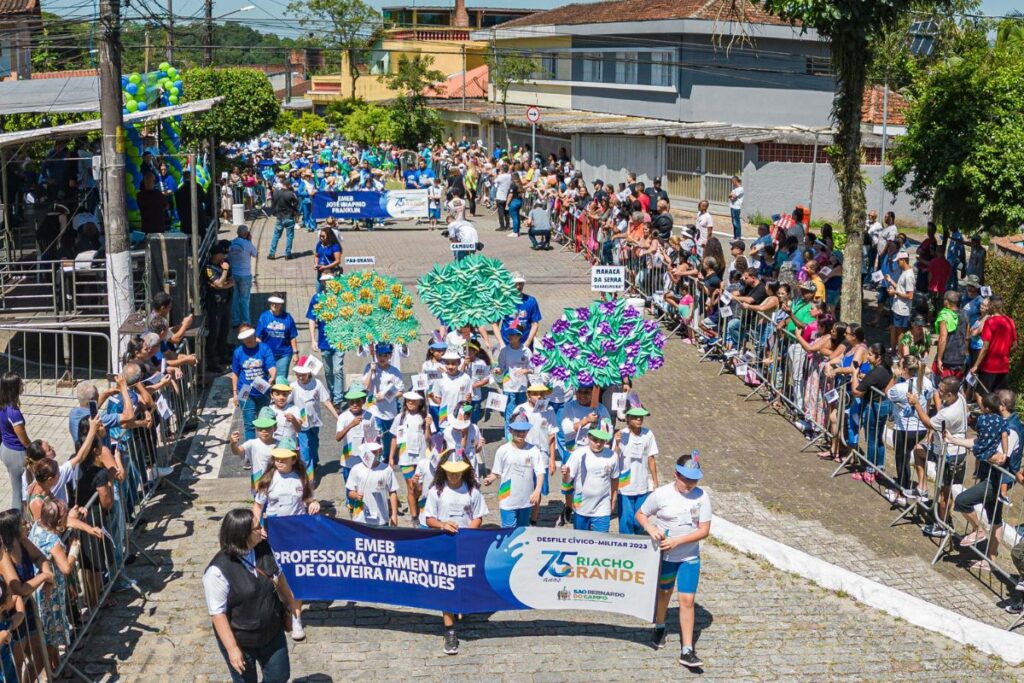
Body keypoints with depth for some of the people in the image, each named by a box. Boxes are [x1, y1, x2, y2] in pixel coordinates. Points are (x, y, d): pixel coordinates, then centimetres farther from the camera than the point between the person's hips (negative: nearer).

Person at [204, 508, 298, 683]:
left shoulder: (264, 549, -11)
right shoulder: (218, 570, -29)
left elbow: (278, 576, 8)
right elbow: (217, 613, -23)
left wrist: (289, 602, 21)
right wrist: (232, 648, -21)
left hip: (272, 633, 5)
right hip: (241, 641, -5)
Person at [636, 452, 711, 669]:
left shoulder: (702, 497, -11)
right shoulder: (661, 494, -13)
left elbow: (704, 530, -11)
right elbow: (640, 514, -1)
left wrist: (677, 541, -21)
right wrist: (650, 529, -22)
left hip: (689, 556, 0)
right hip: (664, 555, 0)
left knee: (687, 600, -5)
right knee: (664, 592, 21)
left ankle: (687, 651, 0)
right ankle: (659, 627, 49)